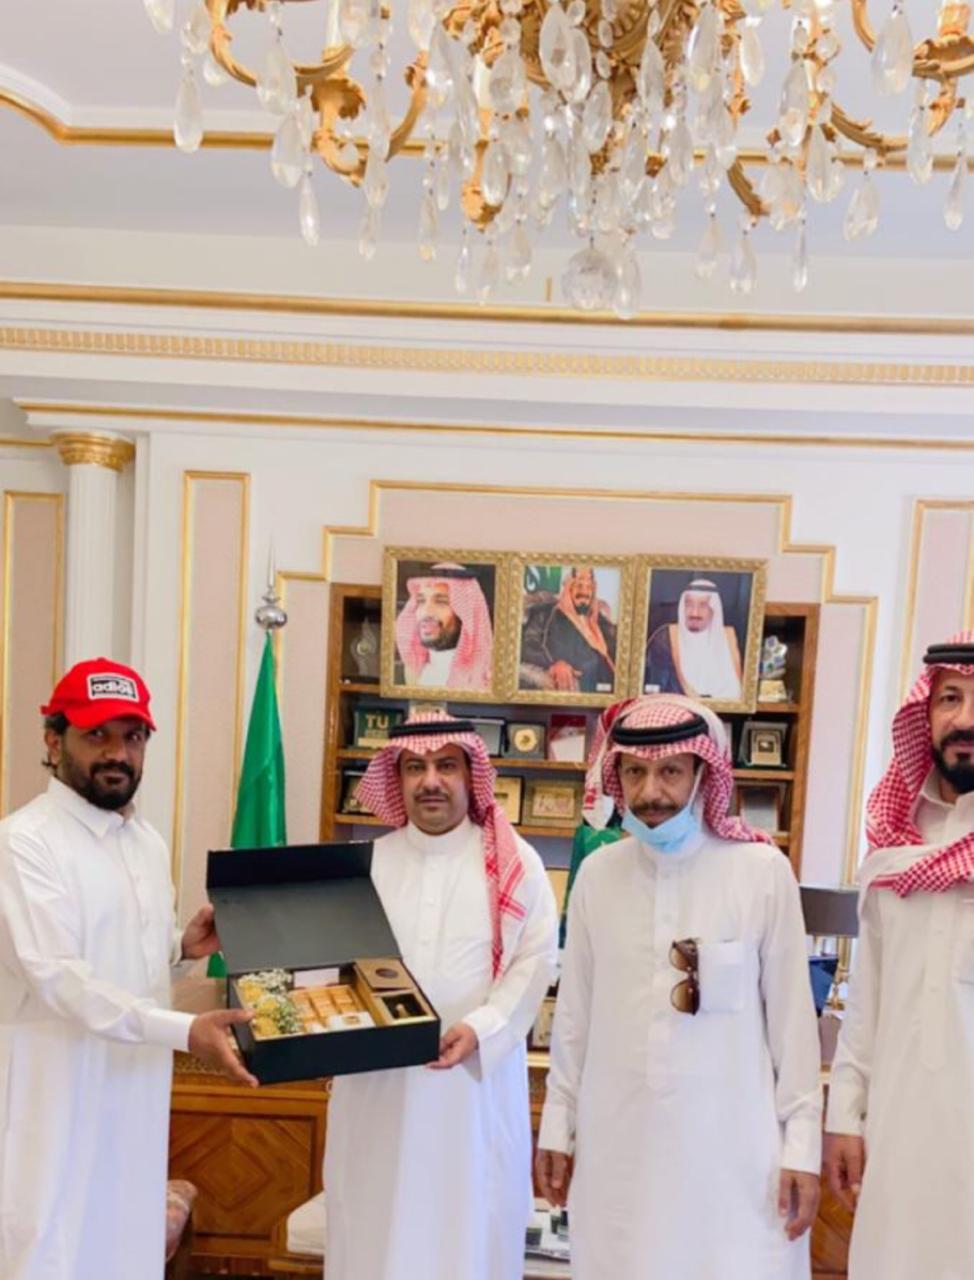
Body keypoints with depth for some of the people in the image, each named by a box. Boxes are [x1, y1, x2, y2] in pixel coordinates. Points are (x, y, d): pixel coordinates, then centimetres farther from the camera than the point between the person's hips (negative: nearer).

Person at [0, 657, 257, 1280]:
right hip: (59, 1093, -7)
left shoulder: (150, 842, 8)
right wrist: (185, 1030, -30)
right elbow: (56, 976, -24)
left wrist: (183, 946, -3)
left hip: (138, 1085, 7)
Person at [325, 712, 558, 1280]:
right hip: (378, 1078, 2)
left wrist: (480, 1028, -17)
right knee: (376, 1223, 12)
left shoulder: (514, 864, -2)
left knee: (471, 1223, 9)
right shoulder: (368, 862, 5)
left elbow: (535, 962, -5)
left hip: (479, 1078, -2)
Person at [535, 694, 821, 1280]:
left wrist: (802, 1142, -3)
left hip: (732, 1142, -2)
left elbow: (792, 1015, -5)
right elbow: (574, 1013, 5)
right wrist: (558, 1123, 9)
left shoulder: (763, 870, -11)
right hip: (617, 1141, 3)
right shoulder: (598, 873, -2)